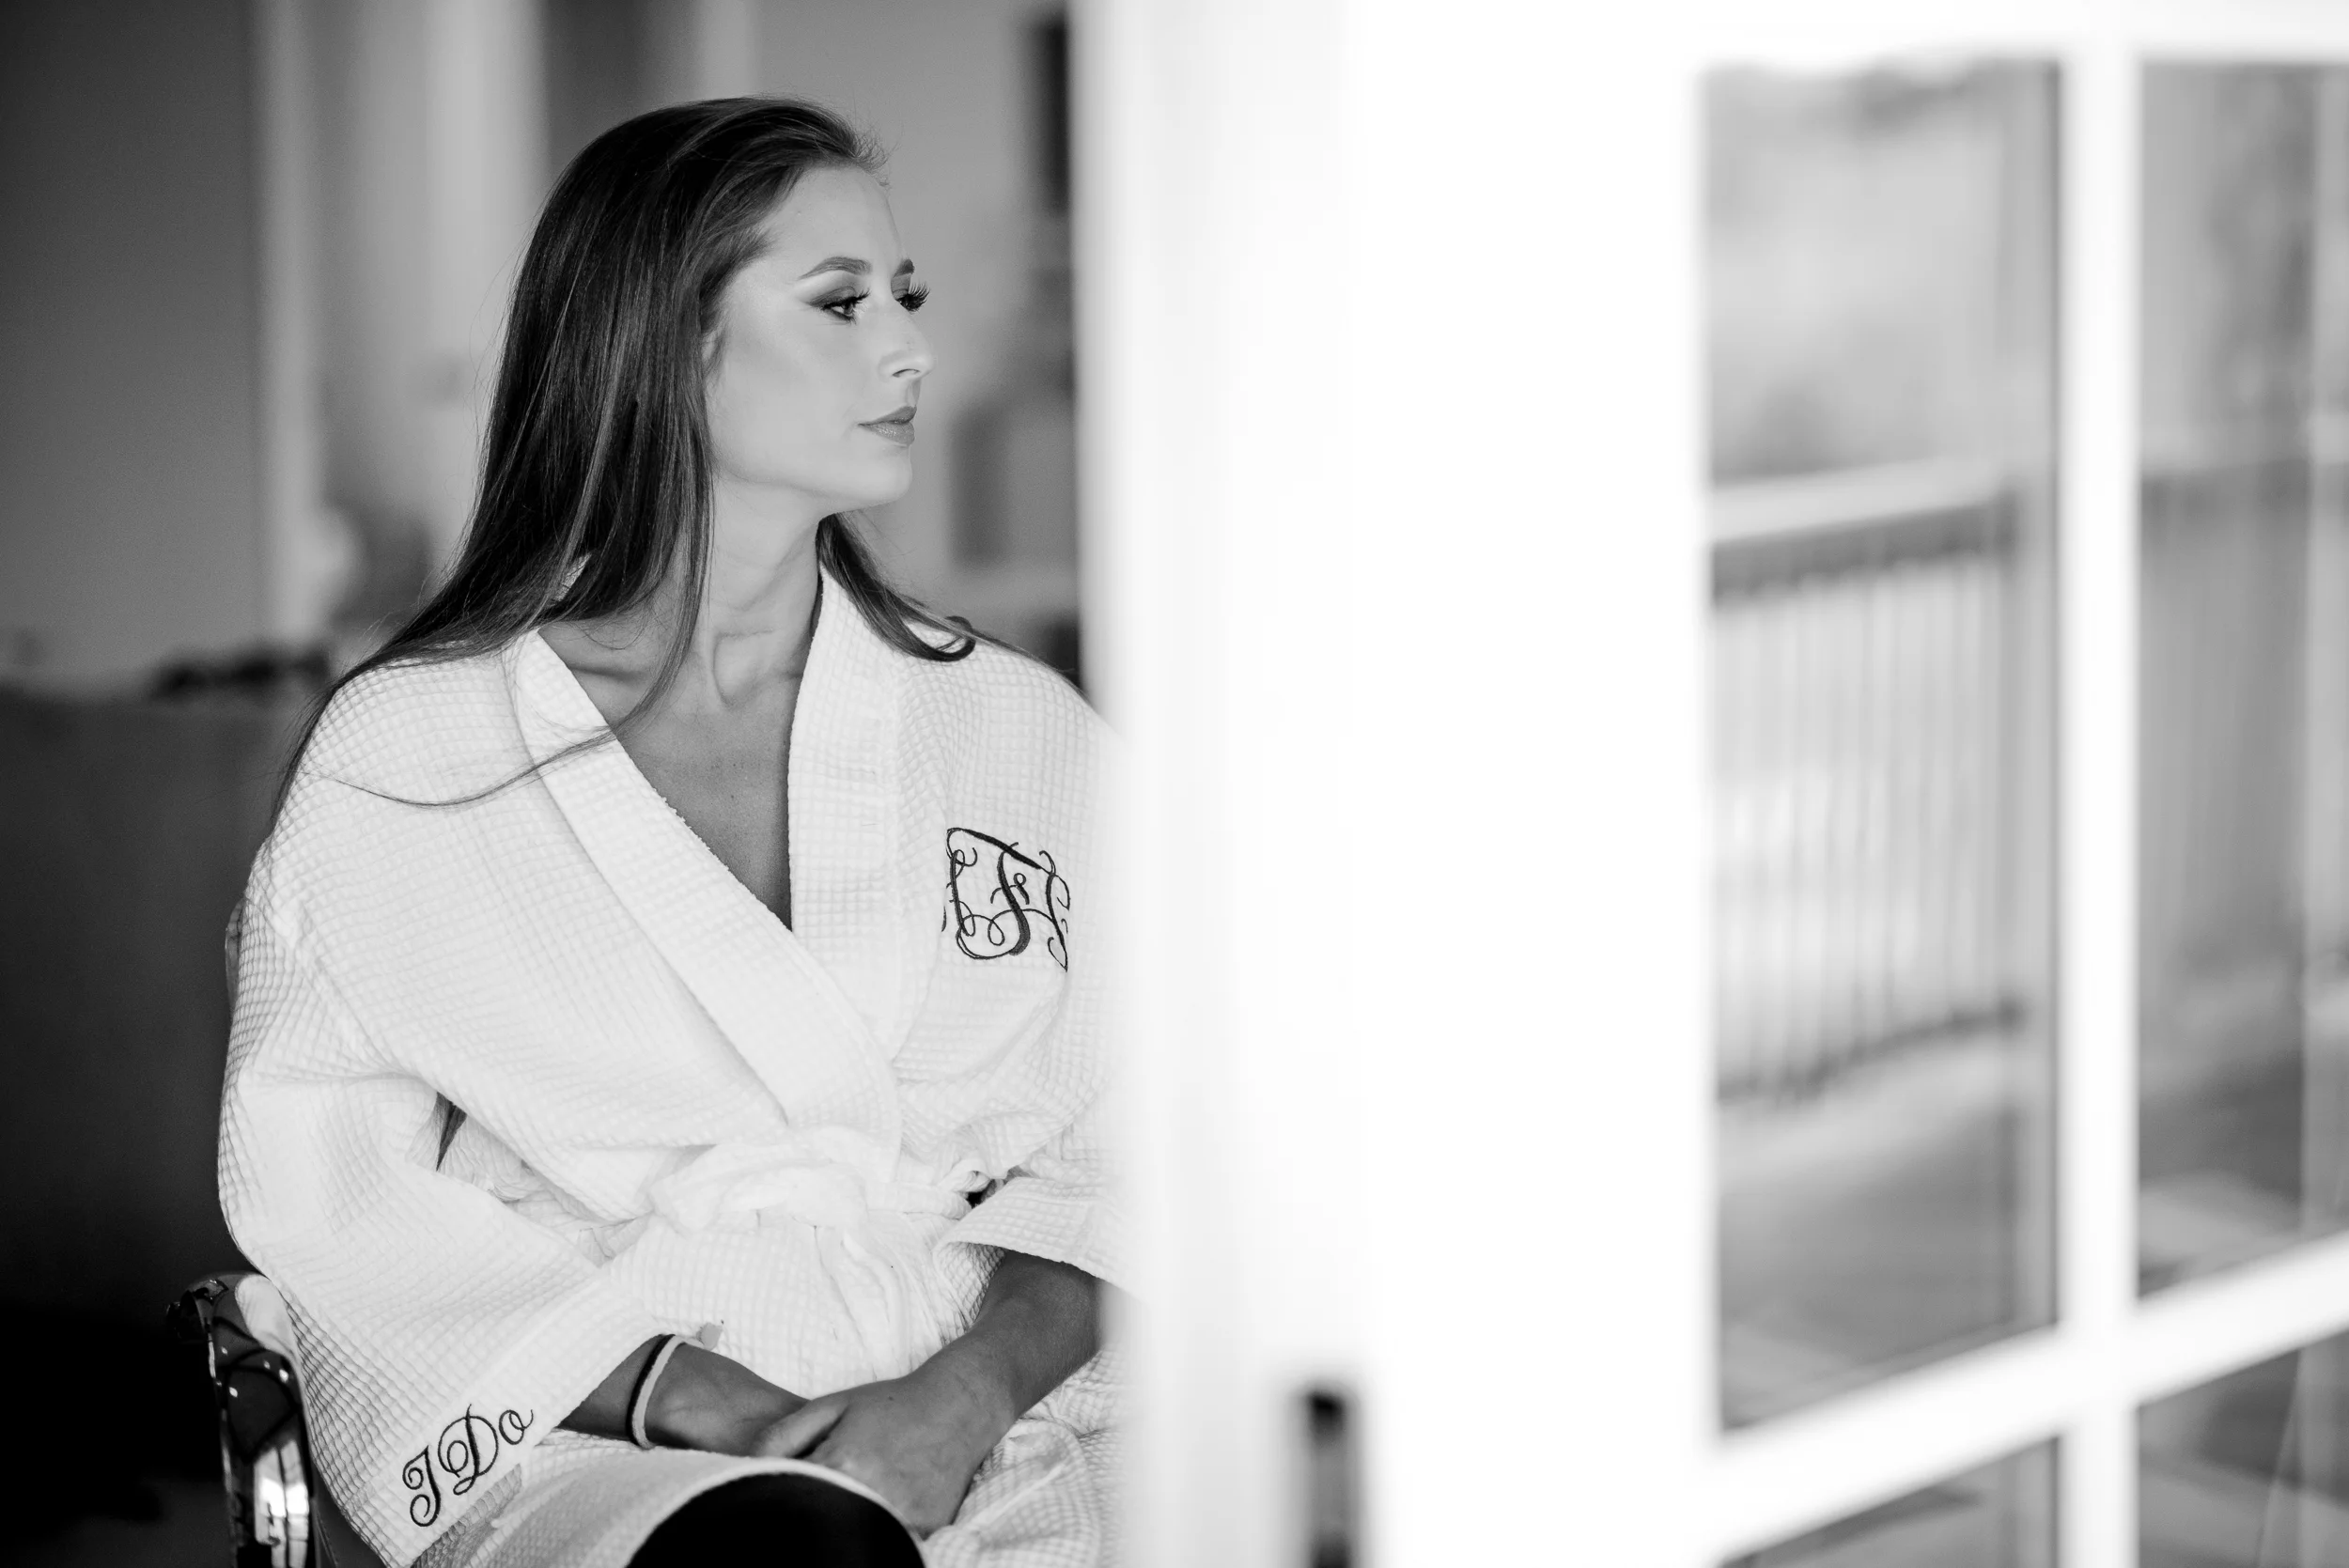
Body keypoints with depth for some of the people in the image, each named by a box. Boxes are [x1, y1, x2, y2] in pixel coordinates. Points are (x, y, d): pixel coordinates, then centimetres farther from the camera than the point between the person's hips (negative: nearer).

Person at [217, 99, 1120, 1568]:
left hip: (998, 1431, 3)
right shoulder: (394, 764, 7)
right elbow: (336, 1209, 2)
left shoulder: (1025, 732, 15)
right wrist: (706, 1404, -12)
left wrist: (974, 1387, -10)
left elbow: (1129, 1147, 11)